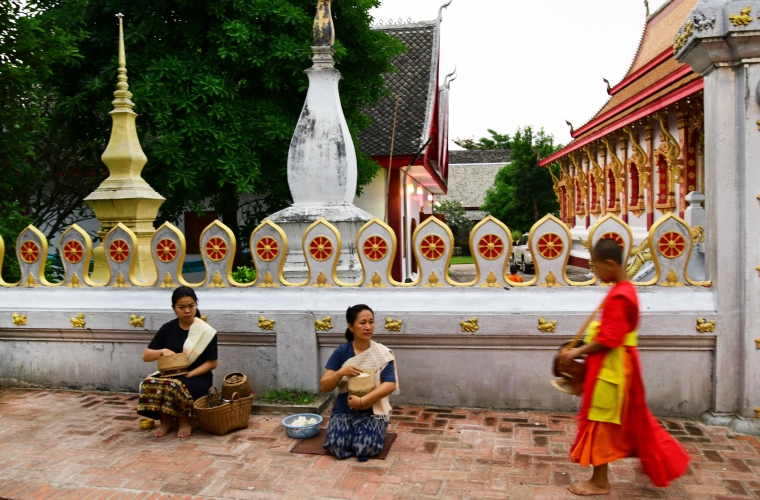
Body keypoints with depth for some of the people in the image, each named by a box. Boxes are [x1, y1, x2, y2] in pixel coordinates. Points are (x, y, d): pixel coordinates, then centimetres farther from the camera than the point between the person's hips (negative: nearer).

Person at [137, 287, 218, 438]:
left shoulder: (206, 331, -6)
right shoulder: (168, 329, 5)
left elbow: (212, 363, -7)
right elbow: (146, 356, 7)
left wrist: (189, 375, -19)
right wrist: (162, 351, -14)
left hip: (198, 377, -4)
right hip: (170, 374, 4)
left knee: (175, 386, -36)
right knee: (149, 384, -28)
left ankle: (186, 420, -6)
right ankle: (166, 420, -5)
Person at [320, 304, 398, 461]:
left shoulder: (382, 353, -6)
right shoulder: (341, 352, -3)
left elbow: (390, 385, -15)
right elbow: (323, 387, -4)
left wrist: (362, 401, -23)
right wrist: (341, 373, -24)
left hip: (372, 412, -1)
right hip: (344, 410, 1)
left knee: (365, 449, -25)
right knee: (336, 447, -23)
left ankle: (369, 431, 9)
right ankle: (354, 433, 11)